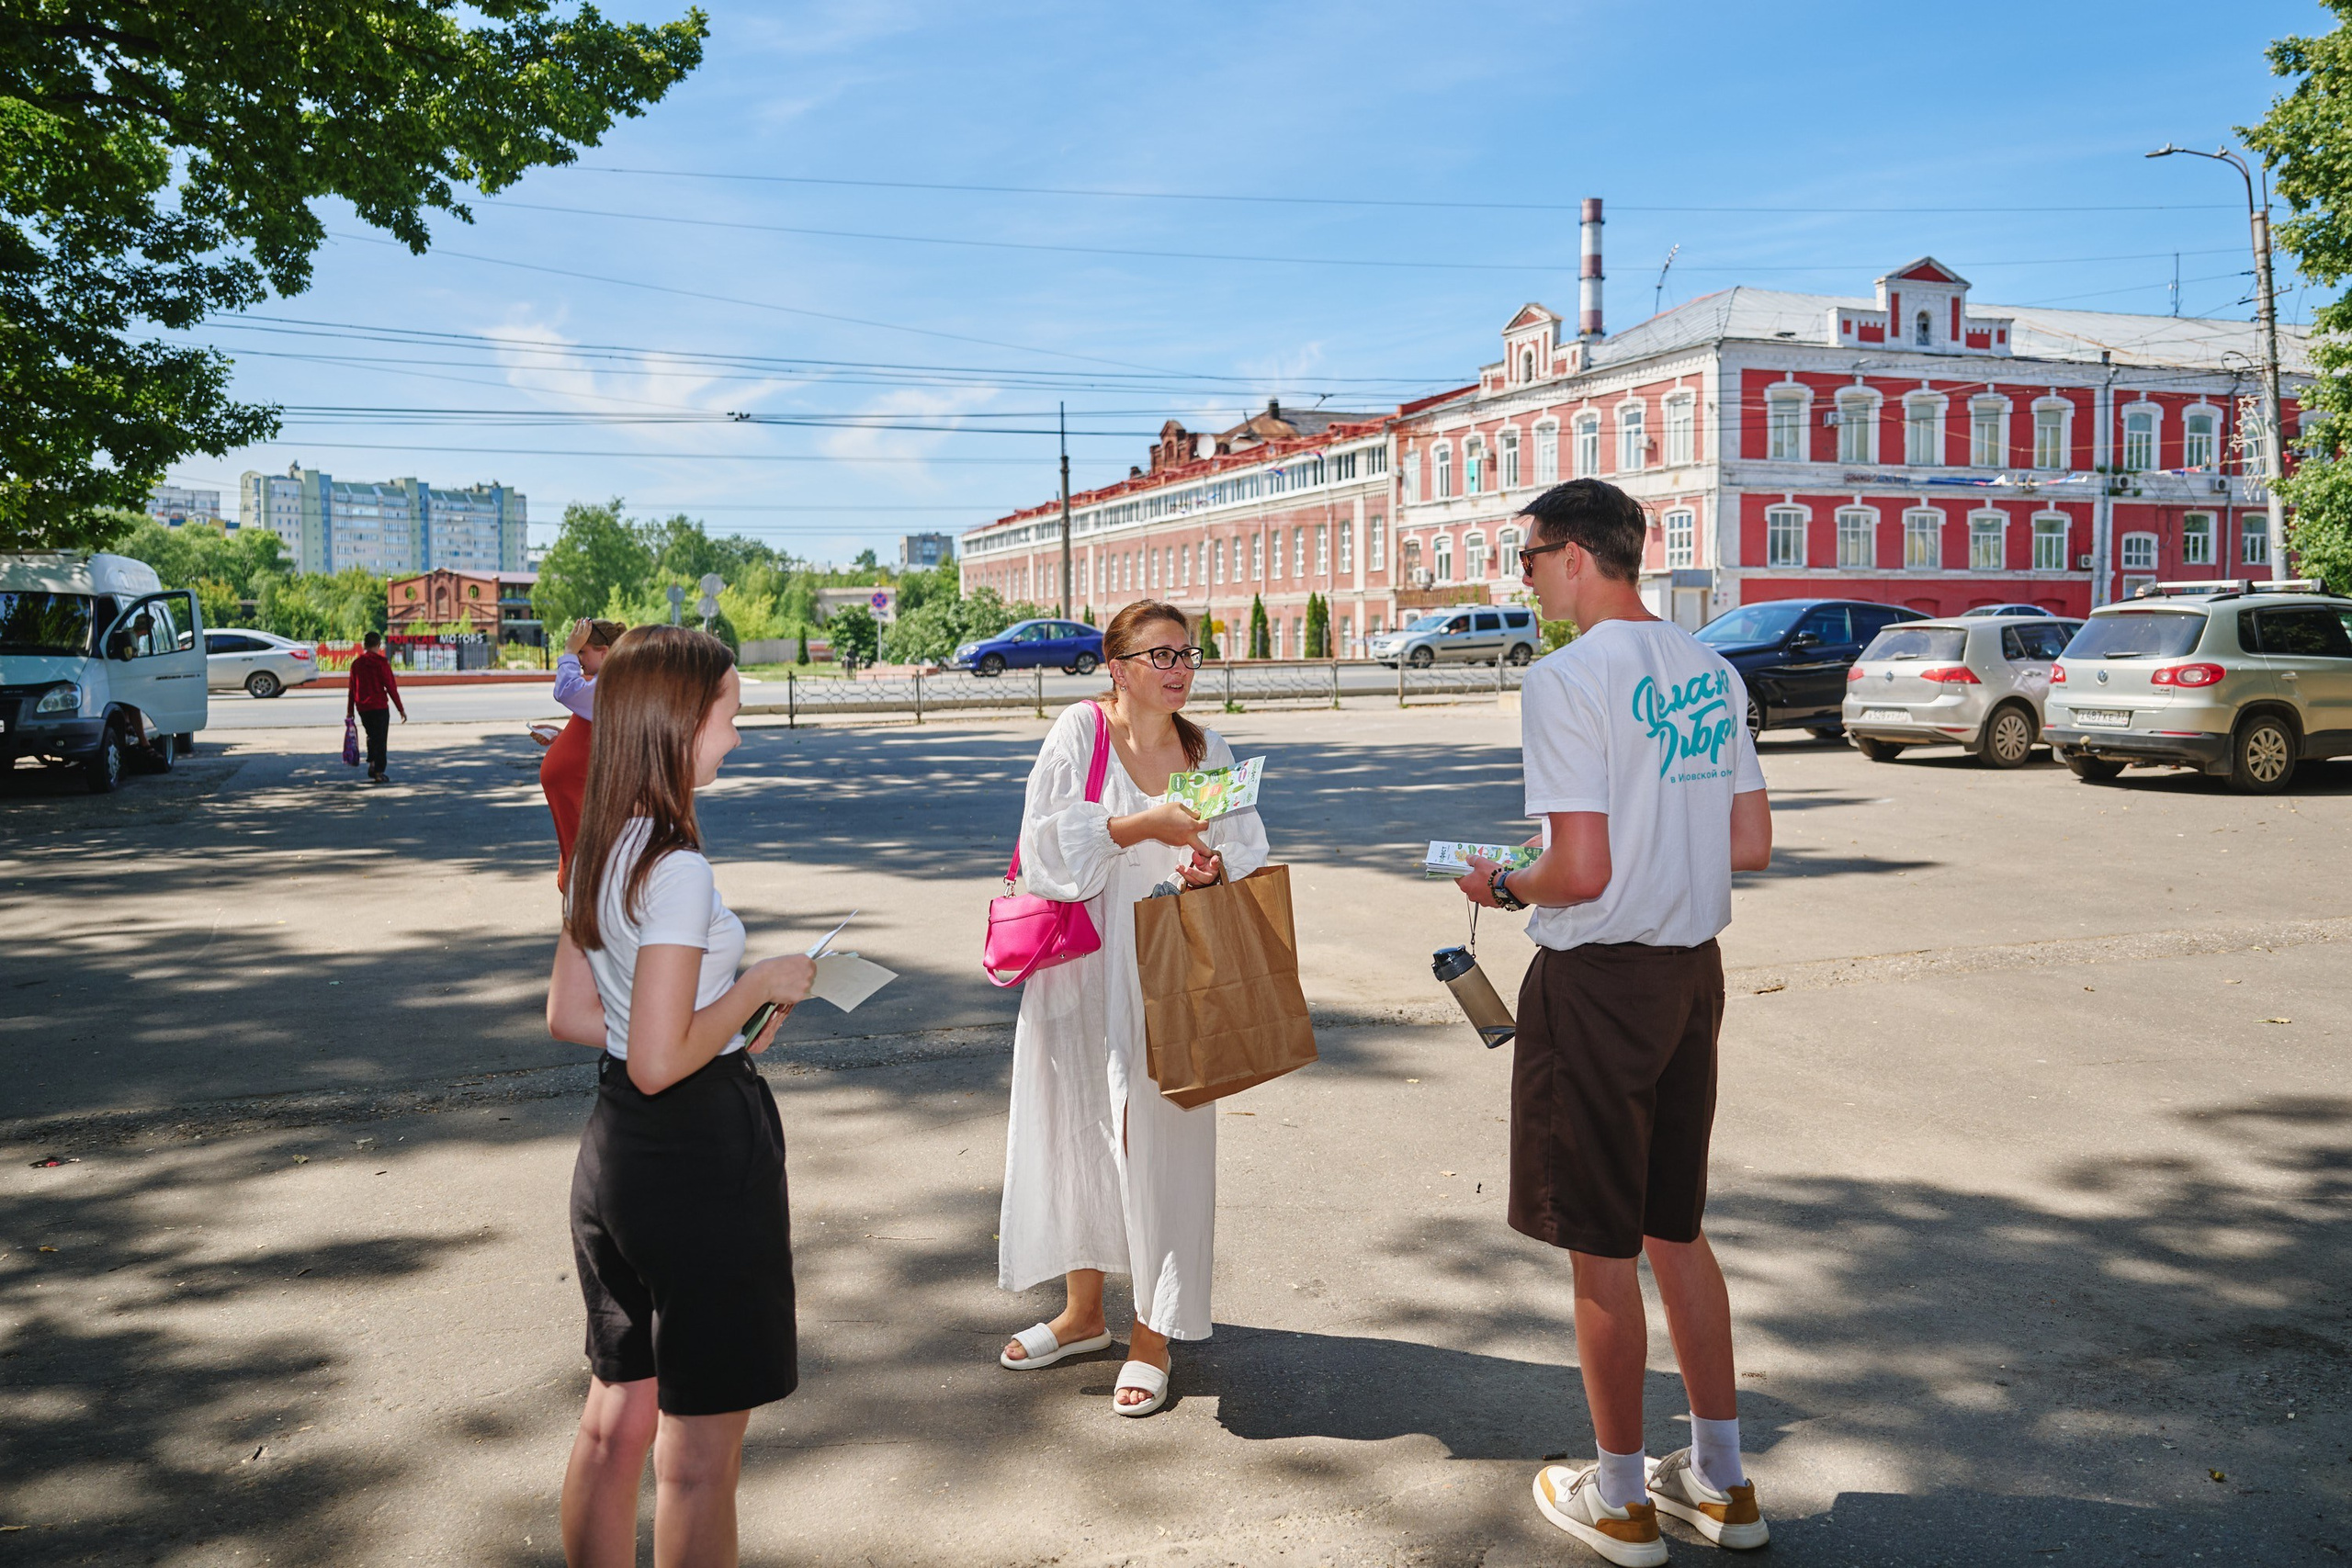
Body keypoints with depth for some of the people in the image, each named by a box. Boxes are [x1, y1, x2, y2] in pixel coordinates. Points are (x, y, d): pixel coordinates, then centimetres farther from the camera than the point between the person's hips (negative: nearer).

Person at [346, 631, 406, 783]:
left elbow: (351, 688, 7)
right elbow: (391, 687, -10)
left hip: (362, 708, 5)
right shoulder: (382, 662, -10)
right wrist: (401, 708, -5)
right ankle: (378, 772, 2)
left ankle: (372, 763, 9)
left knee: (371, 736, 23)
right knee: (381, 739, 3)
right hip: (380, 706, -5)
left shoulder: (356, 663, 4)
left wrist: (349, 711, 14)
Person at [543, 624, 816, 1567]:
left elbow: (569, 1014, 13)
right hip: (699, 1154, -9)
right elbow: (660, 1064, -24)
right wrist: (759, 985, -12)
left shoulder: (601, 850, 6)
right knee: (699, 1447, 7)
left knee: (616, 1418, 21)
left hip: (615, 1144, 9)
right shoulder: (677, 866, -22)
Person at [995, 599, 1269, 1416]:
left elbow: (1250, 852, 8)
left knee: (1158, 1139, 0)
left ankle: (1152, 1333, 15)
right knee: (1077, 1129, 11)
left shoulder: (1209, 751, 6)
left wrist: (1215, 866, -14)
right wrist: (1146, 826, -20)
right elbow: (1050, 841, -11)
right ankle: (1083, 1311, 31)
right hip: (1085, 973, 0)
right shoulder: (1080, 731, -3)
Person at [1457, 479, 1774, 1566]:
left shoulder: (1567, 680, -17)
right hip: (1694, 968, 8)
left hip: (1597, 980, -8)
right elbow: (1752, 845, 10)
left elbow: (1582, 871, -22)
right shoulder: (1711, 671, 7)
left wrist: (1505, 887, -3)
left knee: (1603, 1250, 7)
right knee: (1674, 1231, 19)